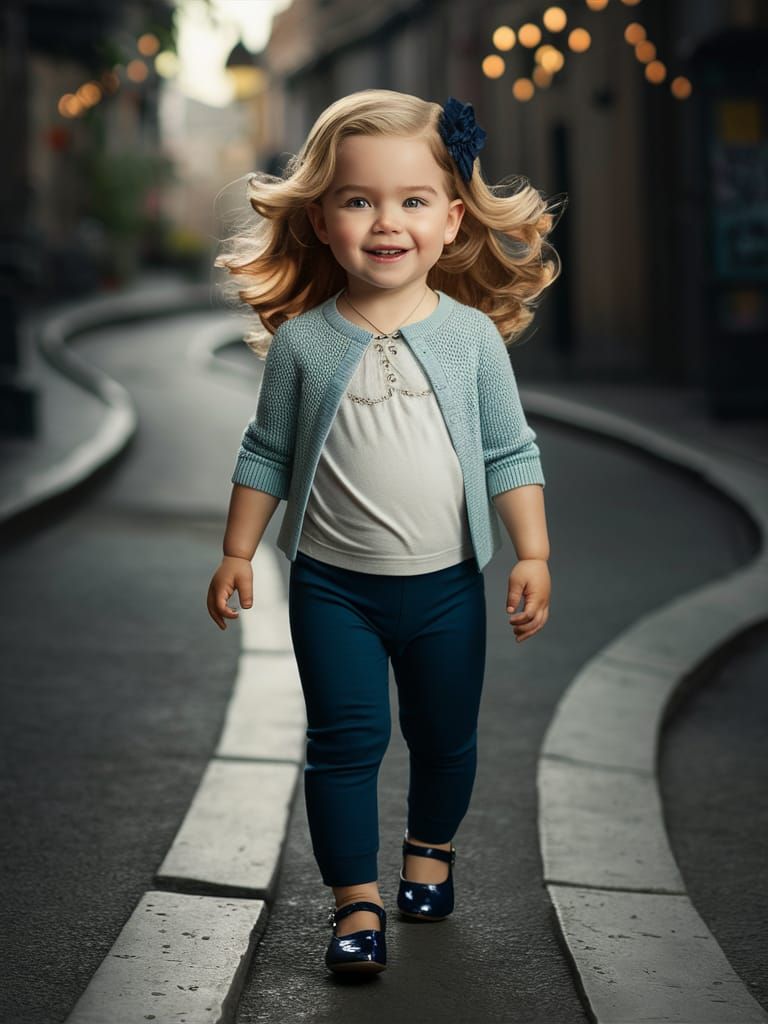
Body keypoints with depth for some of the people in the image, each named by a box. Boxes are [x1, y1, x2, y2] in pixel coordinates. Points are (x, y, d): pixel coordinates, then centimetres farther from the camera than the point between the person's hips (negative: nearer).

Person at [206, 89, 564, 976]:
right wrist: (237, 554, 3)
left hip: (446, 582, 1)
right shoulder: (302, 342, -7)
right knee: (345, 739, -2)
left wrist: (532, 555, -5)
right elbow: (265, 455, 3)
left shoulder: (473, 335, -6)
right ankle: (356, 901, 10)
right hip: (332, 584, -1)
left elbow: (510, 454, -1)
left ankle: (430, 848, 42)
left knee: (446, 738, 15)